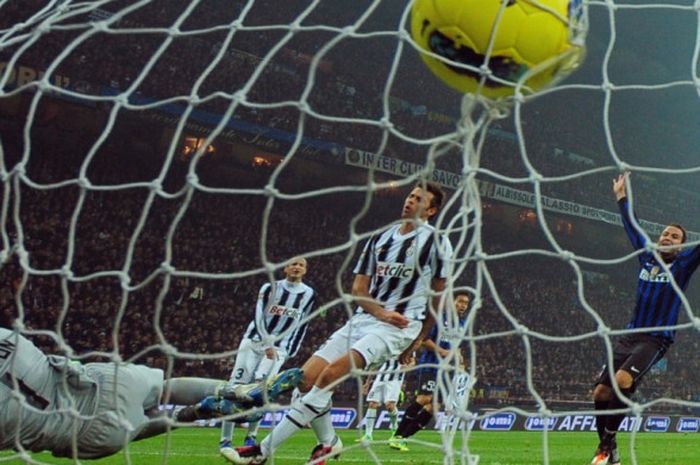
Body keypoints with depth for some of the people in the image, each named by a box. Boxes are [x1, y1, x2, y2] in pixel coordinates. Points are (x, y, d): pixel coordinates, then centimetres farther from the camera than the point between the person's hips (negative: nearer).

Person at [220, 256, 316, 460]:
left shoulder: (308, 294, 1)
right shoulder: (270, 288, -3)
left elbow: (301, 326, 8)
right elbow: (259, 317, -10)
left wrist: (290, 352, 6)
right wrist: (267, 345, -21)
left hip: (278, 348, 0)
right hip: (254, 341, 0)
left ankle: (251, 437, -3)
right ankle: (225, 440, -4)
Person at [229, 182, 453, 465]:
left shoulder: (436, 241, -2)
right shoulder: (380, 238, 13)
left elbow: (438, 296, 3)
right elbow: (359, 289, 9)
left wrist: (417, 341, 5)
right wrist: (382, 313, -11)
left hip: (400, 327, -7)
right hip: (364, 319, 7)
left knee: (330, 374, -24)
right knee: (306, 378, -5)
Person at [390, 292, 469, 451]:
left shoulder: (463, 323, 16)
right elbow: (423, 339, -11)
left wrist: (456, 354, 8)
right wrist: (442, 351, -18)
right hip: (430, 363, -8)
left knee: (434, 406, -2)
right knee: (425, 397, -24)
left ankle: (401, 437, 4)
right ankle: (397, 436, -19)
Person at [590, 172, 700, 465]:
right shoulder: (647, 257, 14)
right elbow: (631, 227, 25)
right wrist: (621, 197, 31)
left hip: (656, 339, -5)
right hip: (630, 335, 5)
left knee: (622, 381, -29)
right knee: (601, 392, -5)